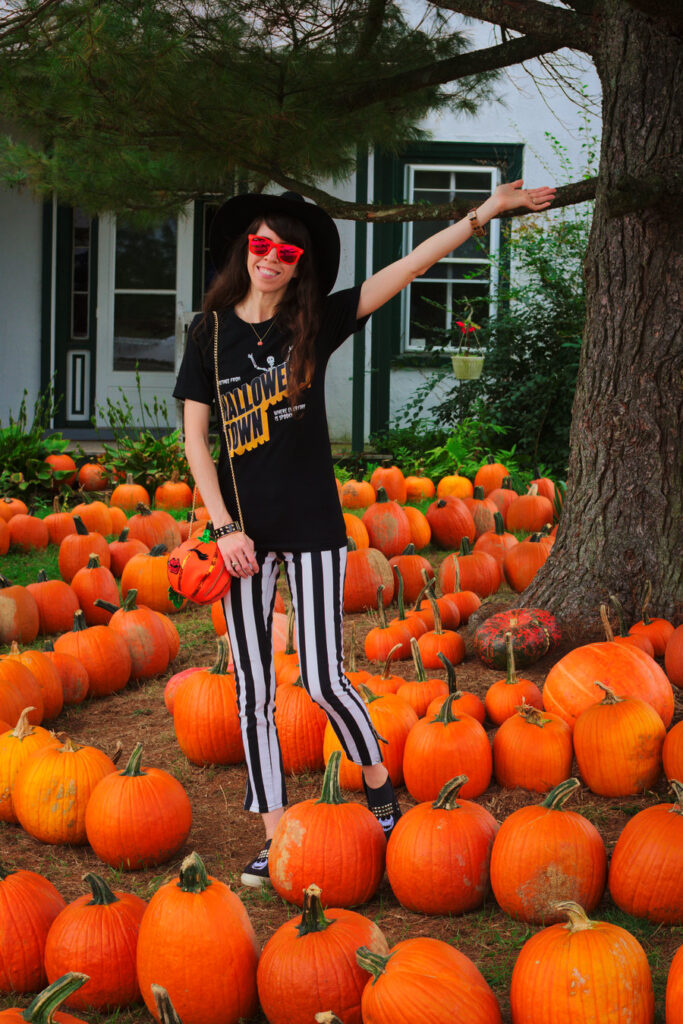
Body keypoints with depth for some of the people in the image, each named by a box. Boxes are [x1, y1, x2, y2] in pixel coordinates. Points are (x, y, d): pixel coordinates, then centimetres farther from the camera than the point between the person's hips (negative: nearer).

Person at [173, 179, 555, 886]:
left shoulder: (315, 323, 0)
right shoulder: (211, 333, 2)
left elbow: (406, 268, -4)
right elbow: (194, 438, 2)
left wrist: (485, 213, -10)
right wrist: (224, 527, -7)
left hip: (312, 525, -1)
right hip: (244, 530, 2)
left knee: (322, 679, -4)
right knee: (253, 692, 4)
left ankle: (382, 792, 22)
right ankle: (275, 837, 14)